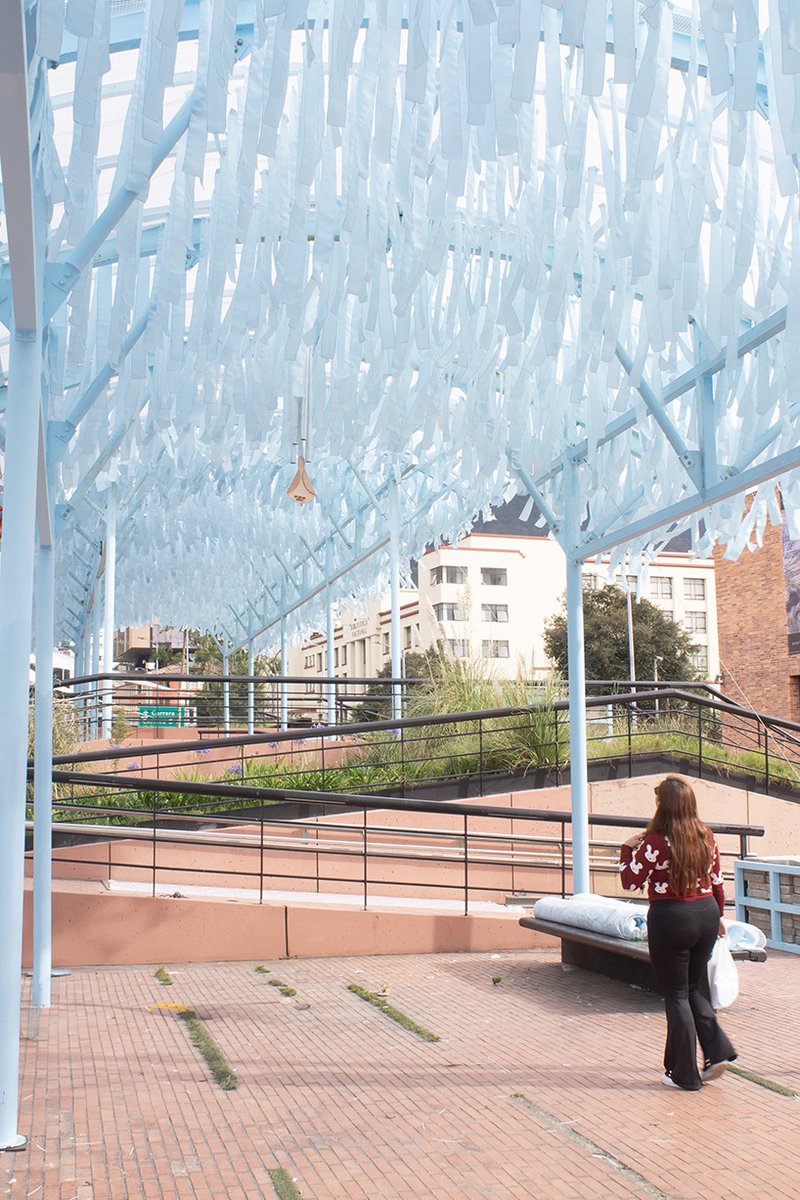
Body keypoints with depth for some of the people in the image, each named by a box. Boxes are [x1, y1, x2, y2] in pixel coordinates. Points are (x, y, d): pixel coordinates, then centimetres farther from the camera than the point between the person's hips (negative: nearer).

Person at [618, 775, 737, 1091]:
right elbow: (717, 881, 9)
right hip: (706, 914, 5)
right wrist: (717, 916, 22)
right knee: (695, 988, 22)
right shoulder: (706, 836, 1)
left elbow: (630, 882, -11)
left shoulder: (655, 842, -16)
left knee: (676, 995, 6)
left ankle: (685, 1075, 12)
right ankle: (717, 1050, 11)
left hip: (670, 919, -5)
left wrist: (627, 849, 3)